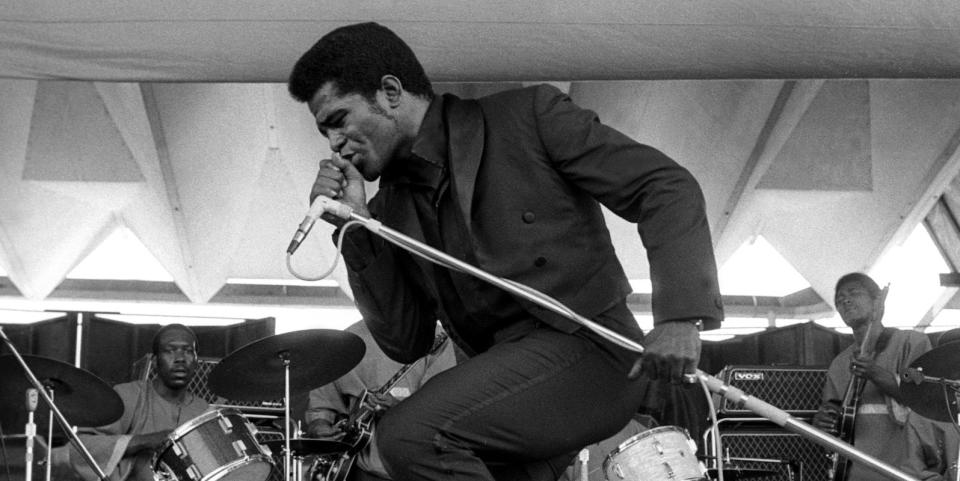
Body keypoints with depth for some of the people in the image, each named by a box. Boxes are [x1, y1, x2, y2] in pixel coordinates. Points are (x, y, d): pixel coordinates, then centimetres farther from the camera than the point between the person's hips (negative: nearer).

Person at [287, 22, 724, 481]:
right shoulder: (391, 210, 13)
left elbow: (667, 186, -8)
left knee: (410, 433, -23)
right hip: (503, 376, 6)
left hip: (586, 345, -6)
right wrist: (356, 229, -4)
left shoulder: (527, 116, -3)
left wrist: (679, 316, -23)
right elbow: (405, 344, 7)